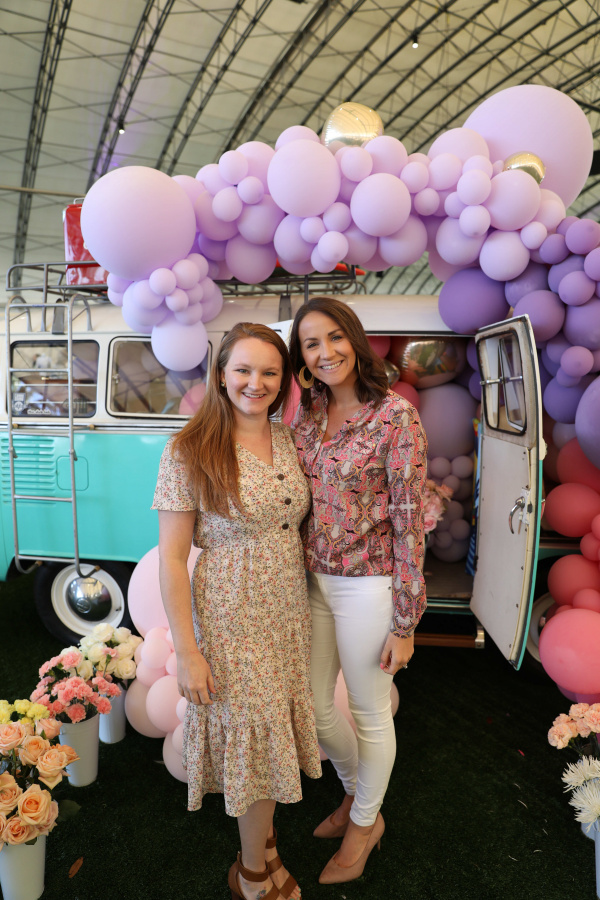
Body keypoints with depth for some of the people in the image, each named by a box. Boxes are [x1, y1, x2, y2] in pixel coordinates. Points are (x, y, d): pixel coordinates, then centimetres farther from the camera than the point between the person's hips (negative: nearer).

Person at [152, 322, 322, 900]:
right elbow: (171, 557, -14)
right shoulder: (190, 451, -15)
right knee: (252, 738, 10)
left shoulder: (288, 441, 1)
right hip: (232, 619, -5)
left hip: (290, 614, 5)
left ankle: (261, 839, 48)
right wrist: (186, 651, -15)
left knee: (273, 732, 20)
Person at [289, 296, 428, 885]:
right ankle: (356, 792, 50)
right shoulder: (307, 413, 3)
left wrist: (404, 623, -12)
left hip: (367, 586, -6)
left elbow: (409, 522, -15)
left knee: (368, 712, 15)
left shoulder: (395, 416, -16)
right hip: (313, 580, 7)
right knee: (311, 704, 20)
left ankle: (365, 822, 44)